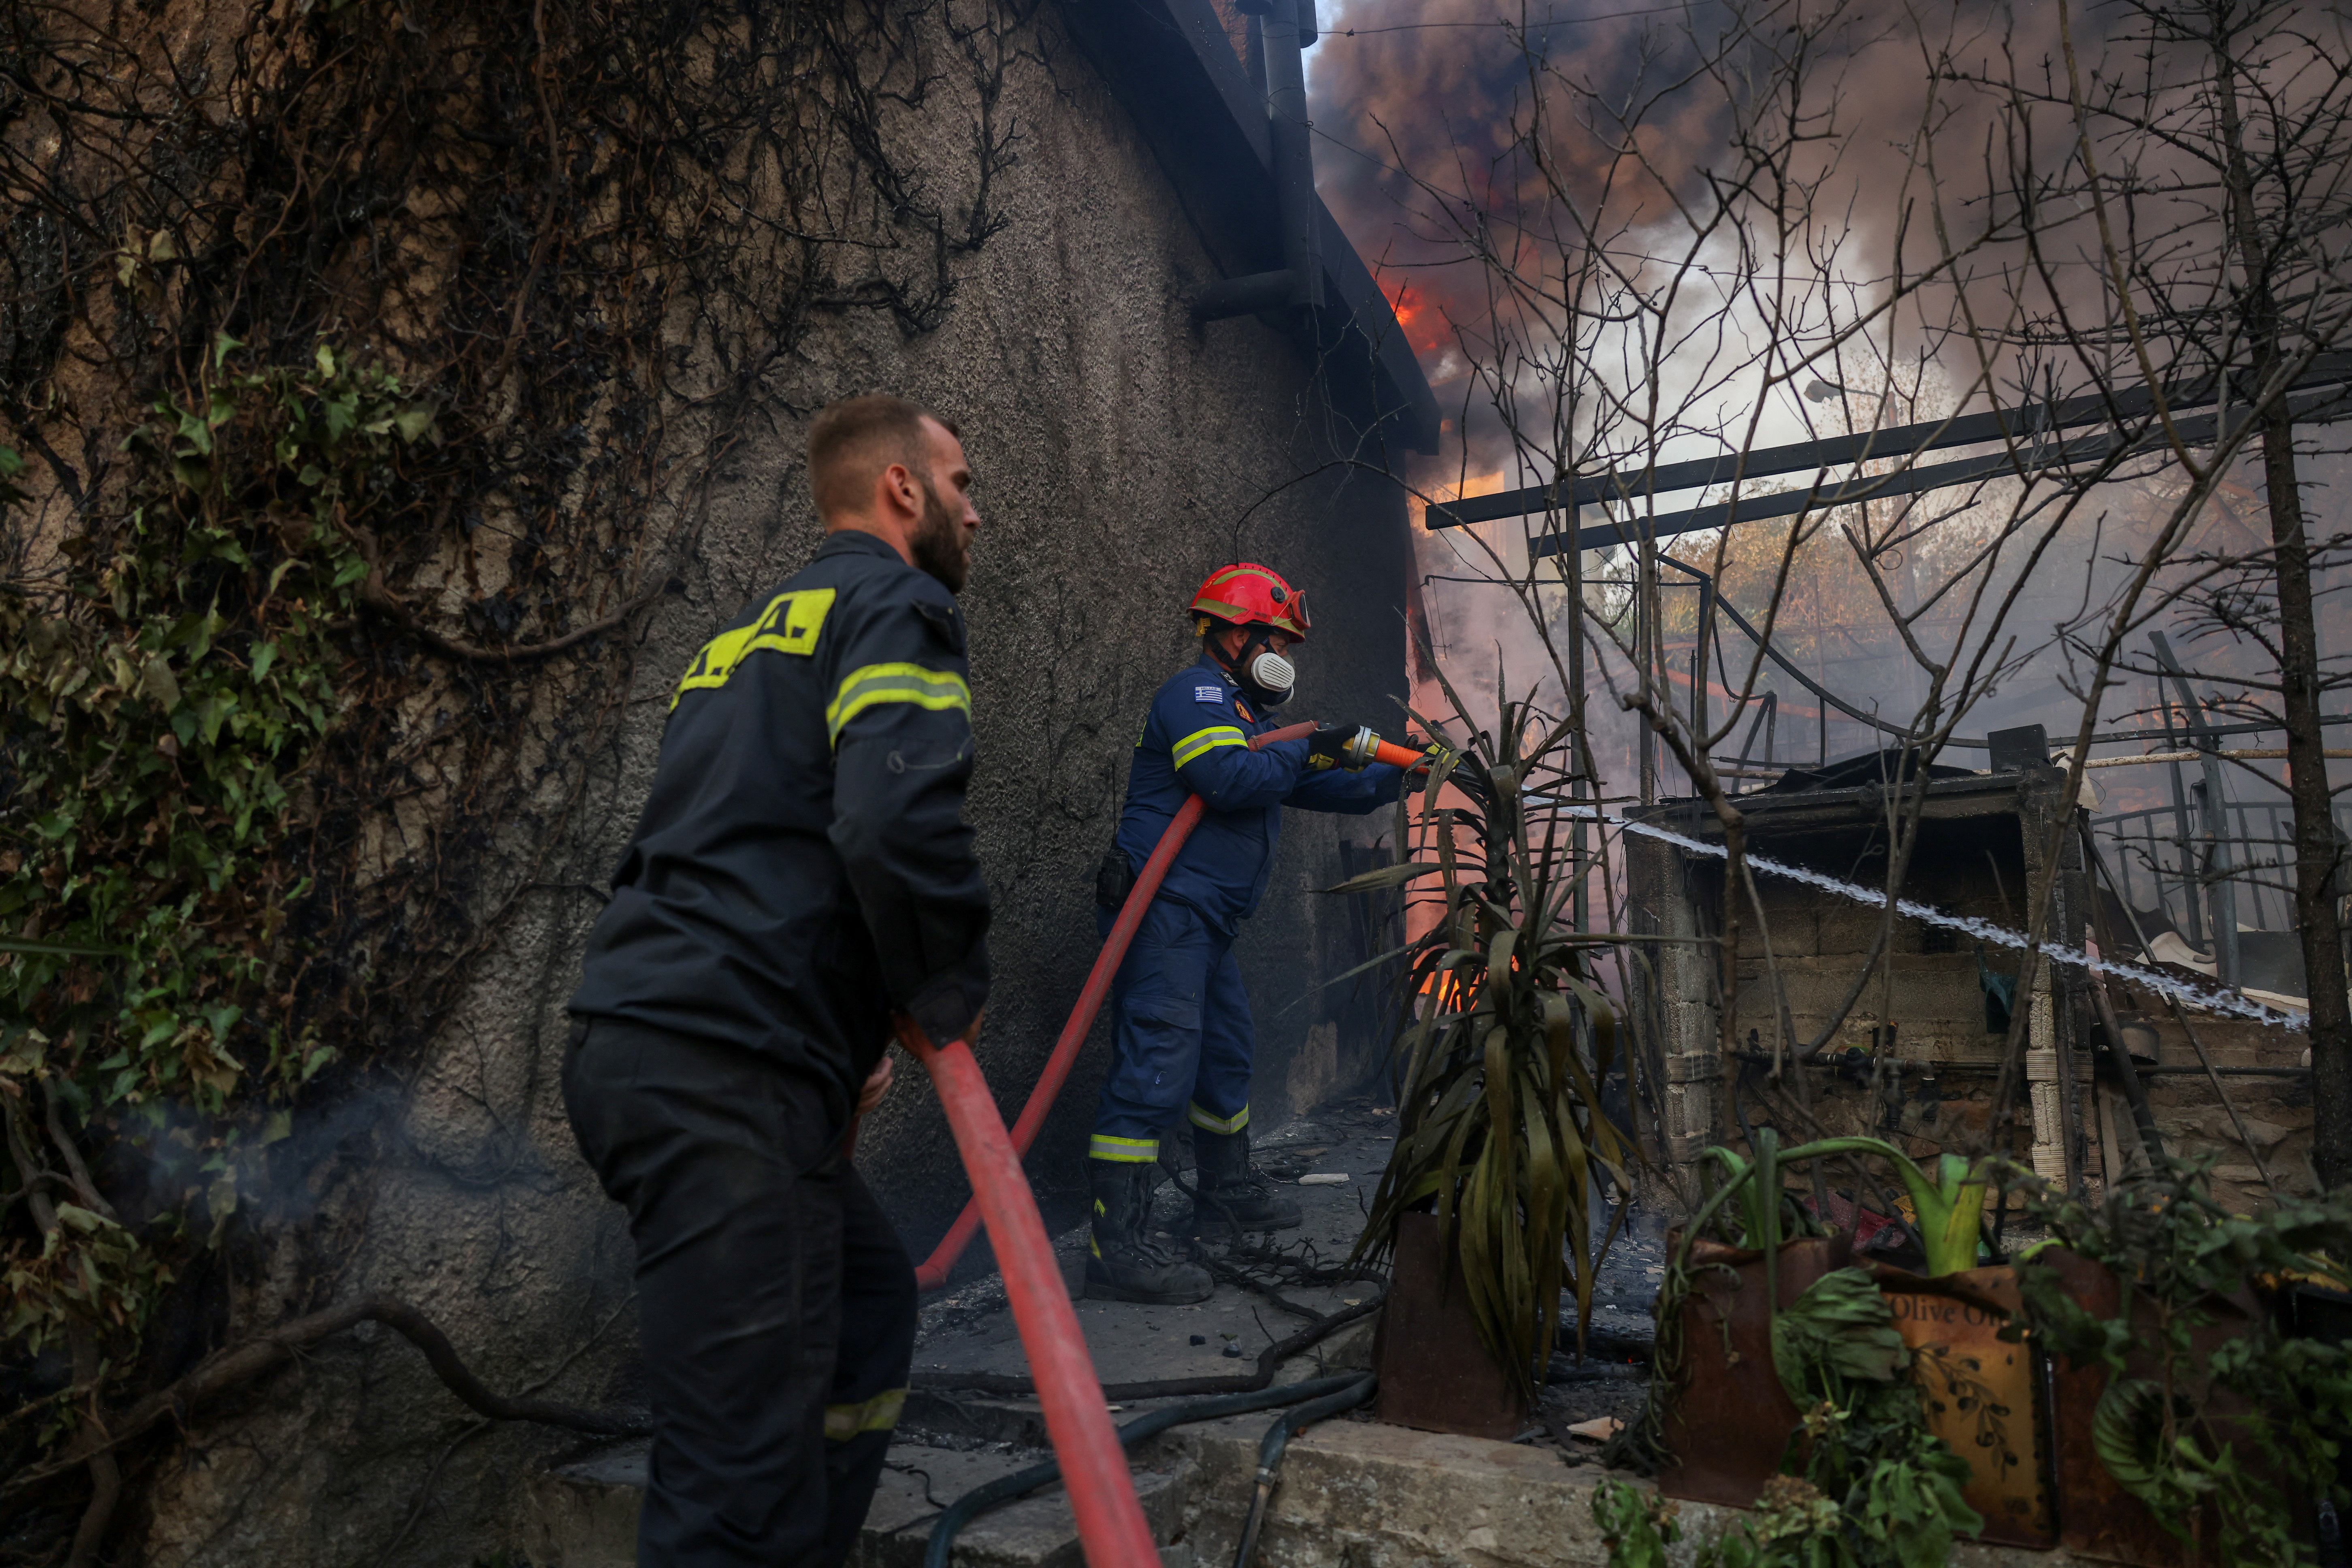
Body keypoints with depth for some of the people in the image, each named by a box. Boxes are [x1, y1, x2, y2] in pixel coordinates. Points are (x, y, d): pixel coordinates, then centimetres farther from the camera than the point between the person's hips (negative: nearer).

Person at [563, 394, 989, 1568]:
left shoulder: (751, 632, 25)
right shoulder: (895, 605, -4)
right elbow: (899, 818, -24)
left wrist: (840, 1036, 23)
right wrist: (948, 995, -6)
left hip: (641, 1042, 10)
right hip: (724, 1071, -10)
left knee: (868, 1304, 23)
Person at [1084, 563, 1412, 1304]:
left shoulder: (1243, 715, 23)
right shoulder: (1196, 695, -8)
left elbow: (1321, 789, 26)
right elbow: (1226, 778, -25)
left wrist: (1399, 776, 20)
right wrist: (1307, 751, -13)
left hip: (1204, 923, 11)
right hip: (1166, 912, -11)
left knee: (1226, 1055, 22)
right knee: (1157, 1065, -15)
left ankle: (1227, 1192, 41)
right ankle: (1117, 1248, -14)